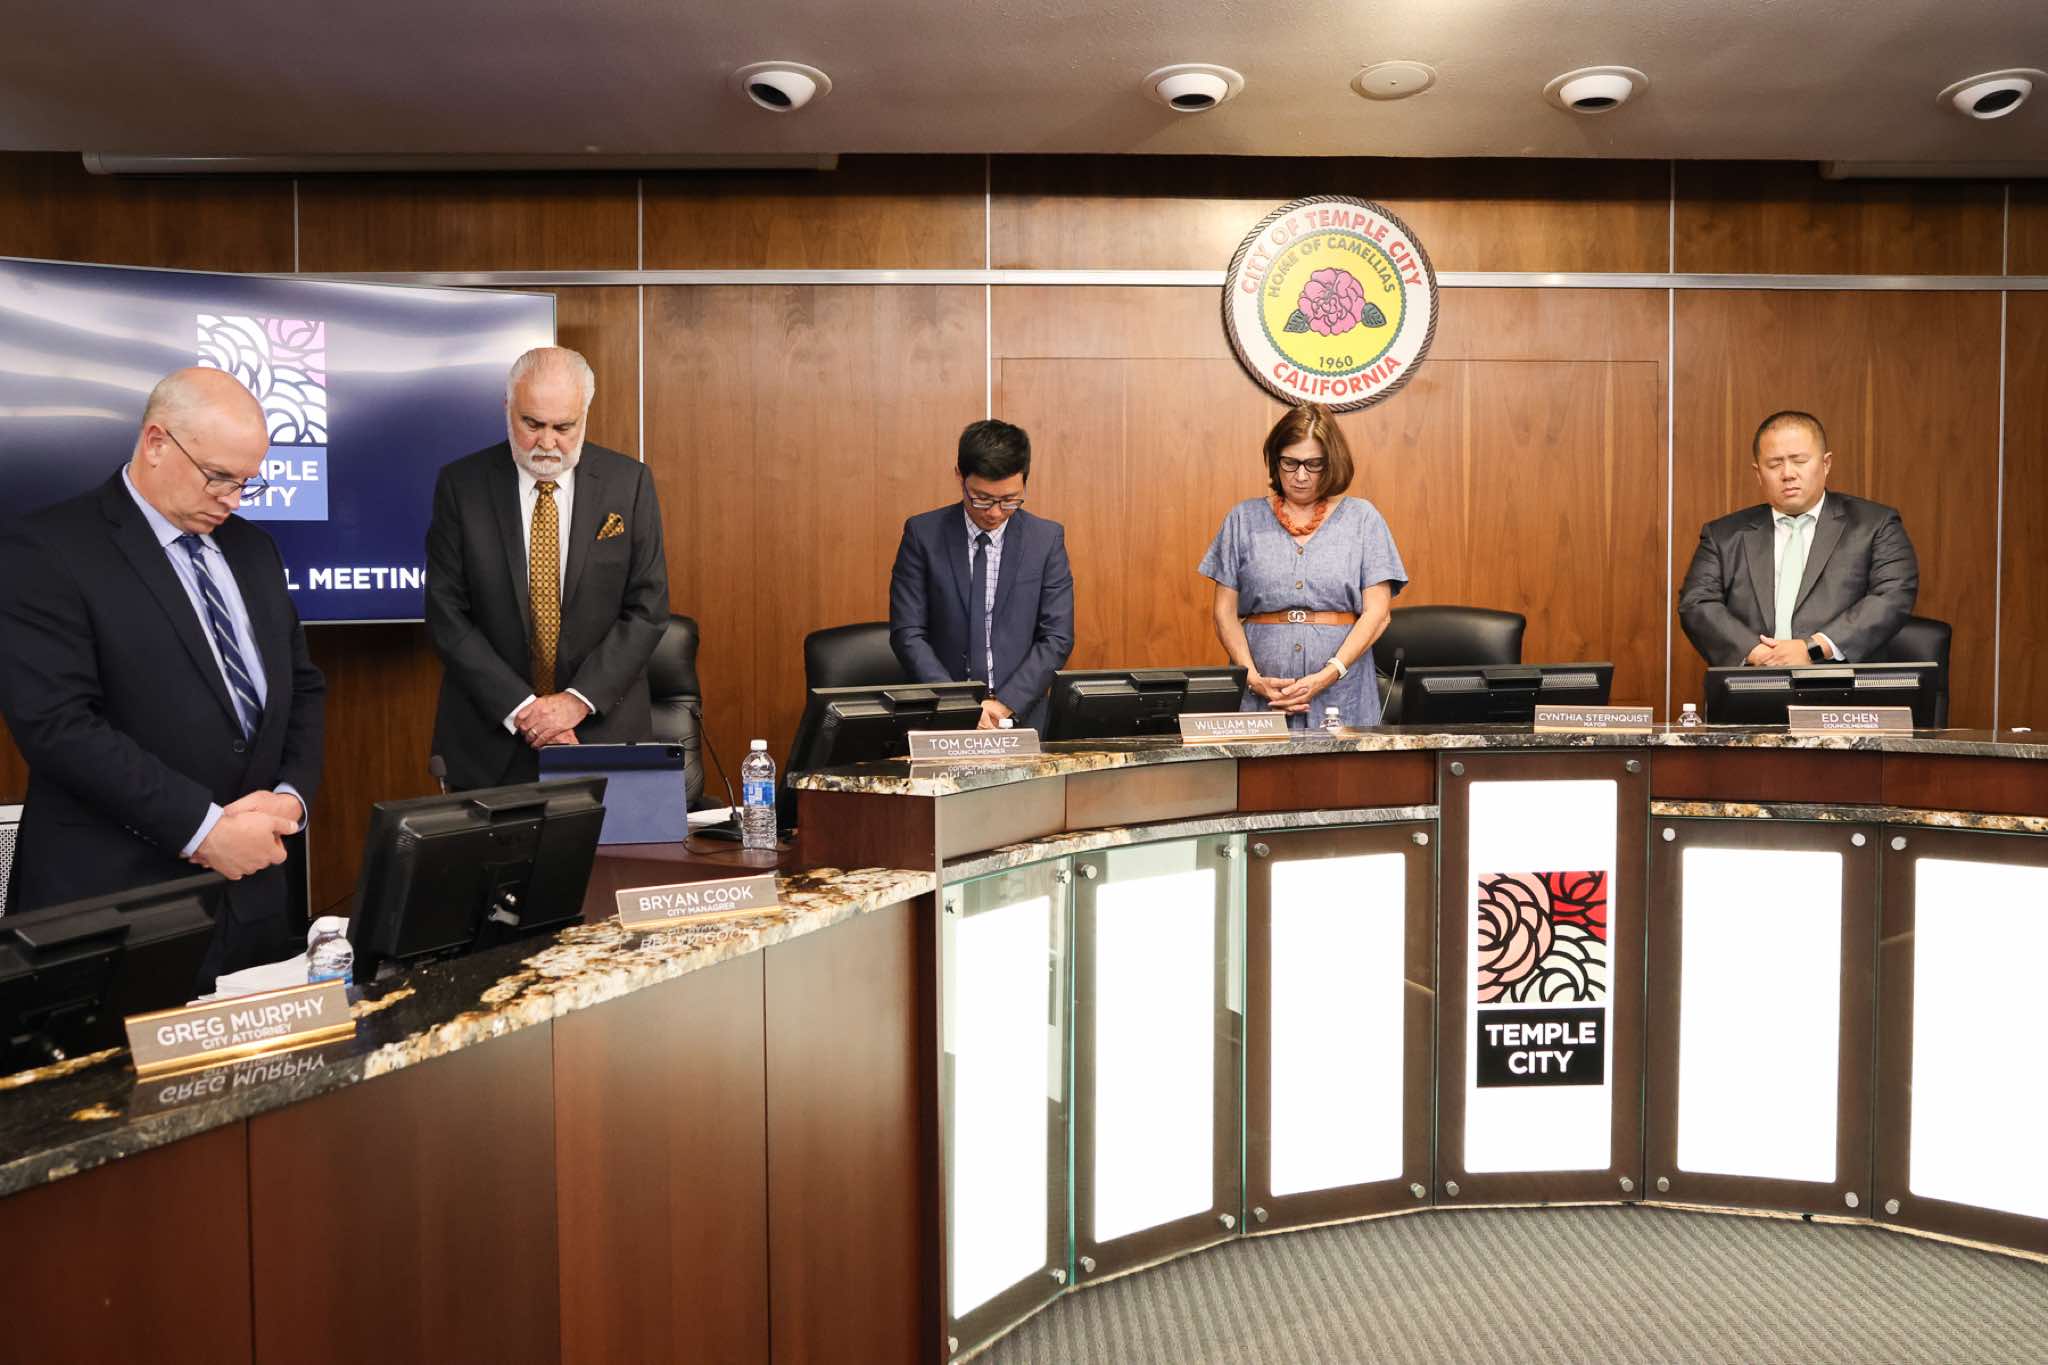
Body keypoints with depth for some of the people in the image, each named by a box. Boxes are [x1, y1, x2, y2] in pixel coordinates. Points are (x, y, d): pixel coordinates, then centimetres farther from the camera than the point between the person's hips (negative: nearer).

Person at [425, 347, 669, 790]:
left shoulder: (629, 482, -3)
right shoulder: (461, 484, -3)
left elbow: (648, 607, -5)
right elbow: (446, 614, -5)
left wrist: (579, 700, -14)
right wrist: (519, 708, -14)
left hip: (601, 729, 0)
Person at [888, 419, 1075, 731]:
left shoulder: (1047, 538, 4)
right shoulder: (923, 533, 1)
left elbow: (1057, 638, 1)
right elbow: (907, 633, -1)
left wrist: (1004, 705, -9)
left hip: (1022, 714, 1)